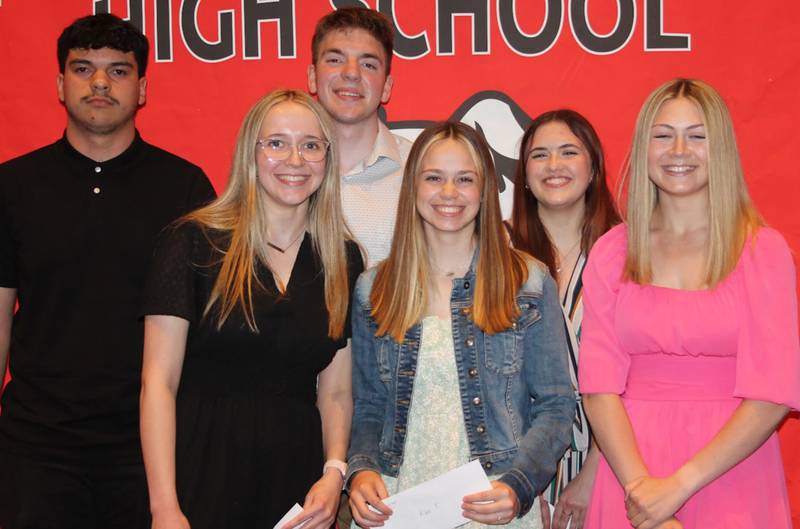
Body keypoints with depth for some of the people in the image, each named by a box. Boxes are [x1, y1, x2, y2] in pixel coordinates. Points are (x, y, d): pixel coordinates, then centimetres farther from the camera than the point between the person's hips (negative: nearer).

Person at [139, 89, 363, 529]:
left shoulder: (344, 258, 6)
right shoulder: (195, 241, -5)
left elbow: (336, 391, 8)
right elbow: (158, 381, -8)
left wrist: (334, 473, -7)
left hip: (298, 487, 3)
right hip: (203, 479, -3)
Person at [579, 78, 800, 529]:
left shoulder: (762, 249, -4)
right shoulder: (611, 252, 2)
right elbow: (600, 385, -4)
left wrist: (679, 485, -16)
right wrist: (639, 485, -17)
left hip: (731, 472, -1)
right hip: (631, 467, 2)